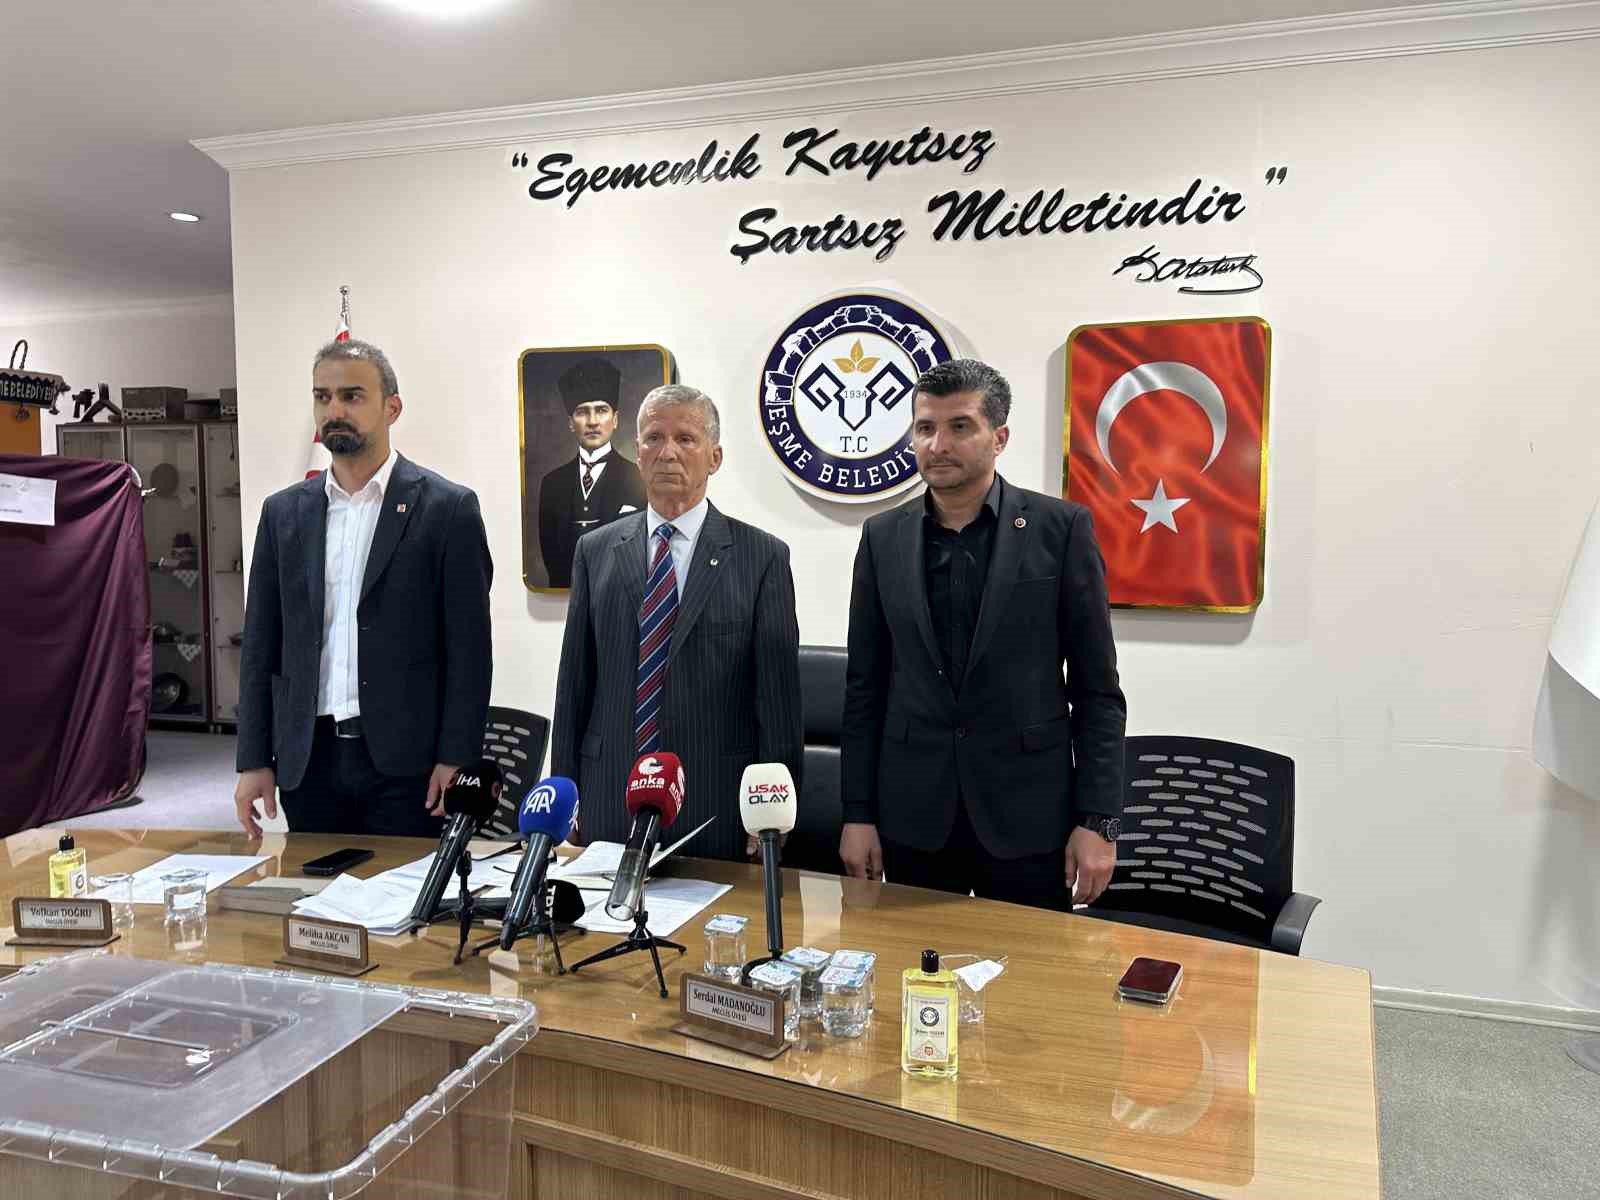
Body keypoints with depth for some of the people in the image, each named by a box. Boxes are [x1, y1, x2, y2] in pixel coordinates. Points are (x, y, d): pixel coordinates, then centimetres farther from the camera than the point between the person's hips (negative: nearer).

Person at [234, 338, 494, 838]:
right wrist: (254, 760, 5)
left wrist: (456, 760, -11)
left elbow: (468, 649, -6)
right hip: (308, 759, 4)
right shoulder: (283, 512, 9)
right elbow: (261, 645, 10)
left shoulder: (448, 508, -4)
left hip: (406, 760, -3)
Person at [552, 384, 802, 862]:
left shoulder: (762, 557, -3)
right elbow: (574, 683, 7)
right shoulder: (595, 551, 6)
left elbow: (778, 696, -4)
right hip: (608, 805, 2)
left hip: (716, 811, -2)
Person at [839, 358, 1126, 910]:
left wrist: (1099, 820, -7)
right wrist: (857, 813, 3)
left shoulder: (1060, 528, -3)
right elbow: (865, 685, 6)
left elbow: (1096, 686, -3)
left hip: (1027, 812, -2)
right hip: (913, 815, 2)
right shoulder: (883, 537, 4)